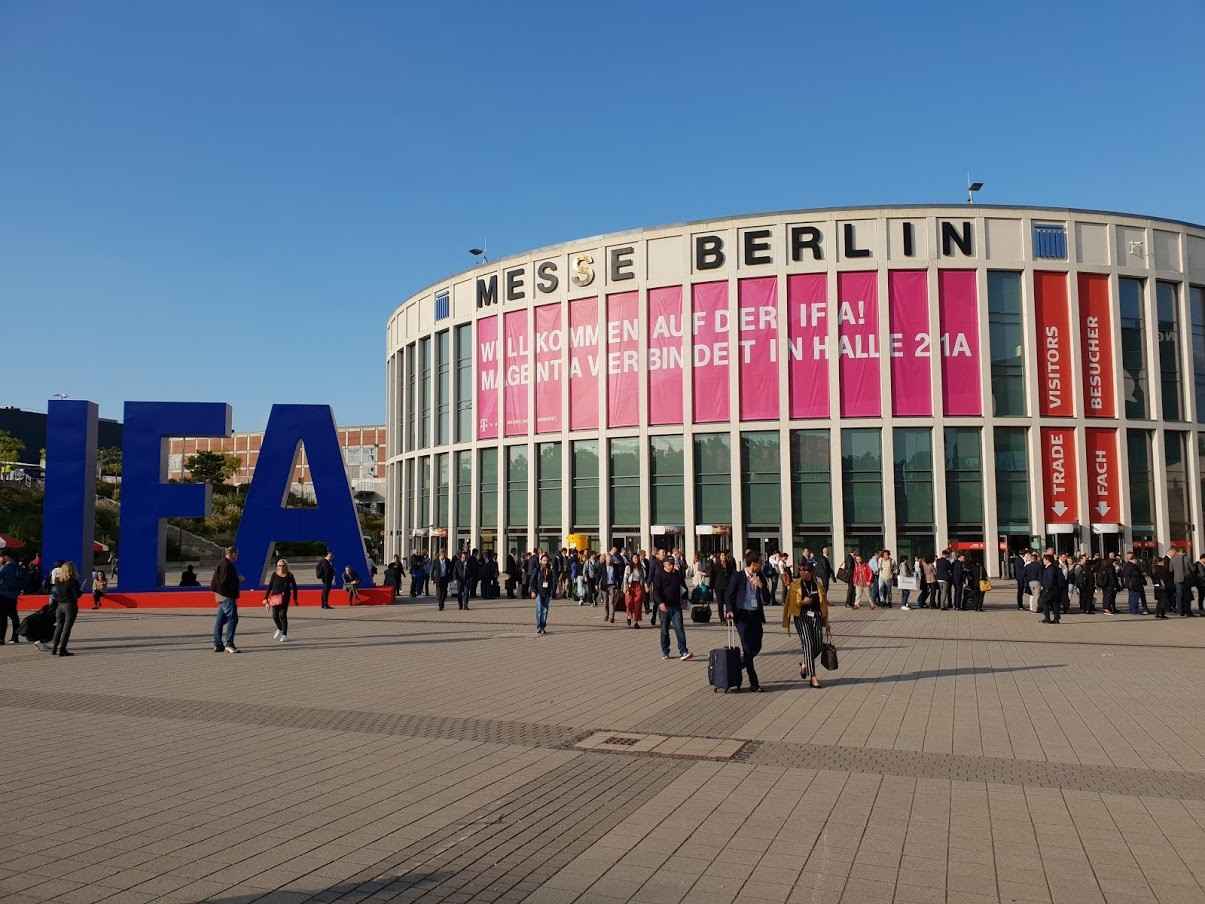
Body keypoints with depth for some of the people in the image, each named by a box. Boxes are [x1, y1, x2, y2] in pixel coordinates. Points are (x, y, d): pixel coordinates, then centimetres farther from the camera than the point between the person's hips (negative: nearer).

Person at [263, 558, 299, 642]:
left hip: (285, 597, -2)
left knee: (282, 615, -7)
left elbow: (294, 587, 9)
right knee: (275, 616, 3)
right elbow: (269, 587, 5)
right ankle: (280, 629, 34)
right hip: (275, 597, 2)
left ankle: (284, 635, 4)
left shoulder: (289, 575, -1)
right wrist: (266, 599, 2)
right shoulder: (274, 575, 1)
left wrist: (295, 598, 9)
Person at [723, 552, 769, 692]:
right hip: (742, 615, -5)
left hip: (756, 615, 5)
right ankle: (753, 683, 4)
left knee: (756, 647, 7)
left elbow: (767, 599, 3)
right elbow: (729, 596, -2)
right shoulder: (738, 577, -6)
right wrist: (729, 610, -18)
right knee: (748, 648, -8)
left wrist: (760, 586, -13)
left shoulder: (760, 578, 6)